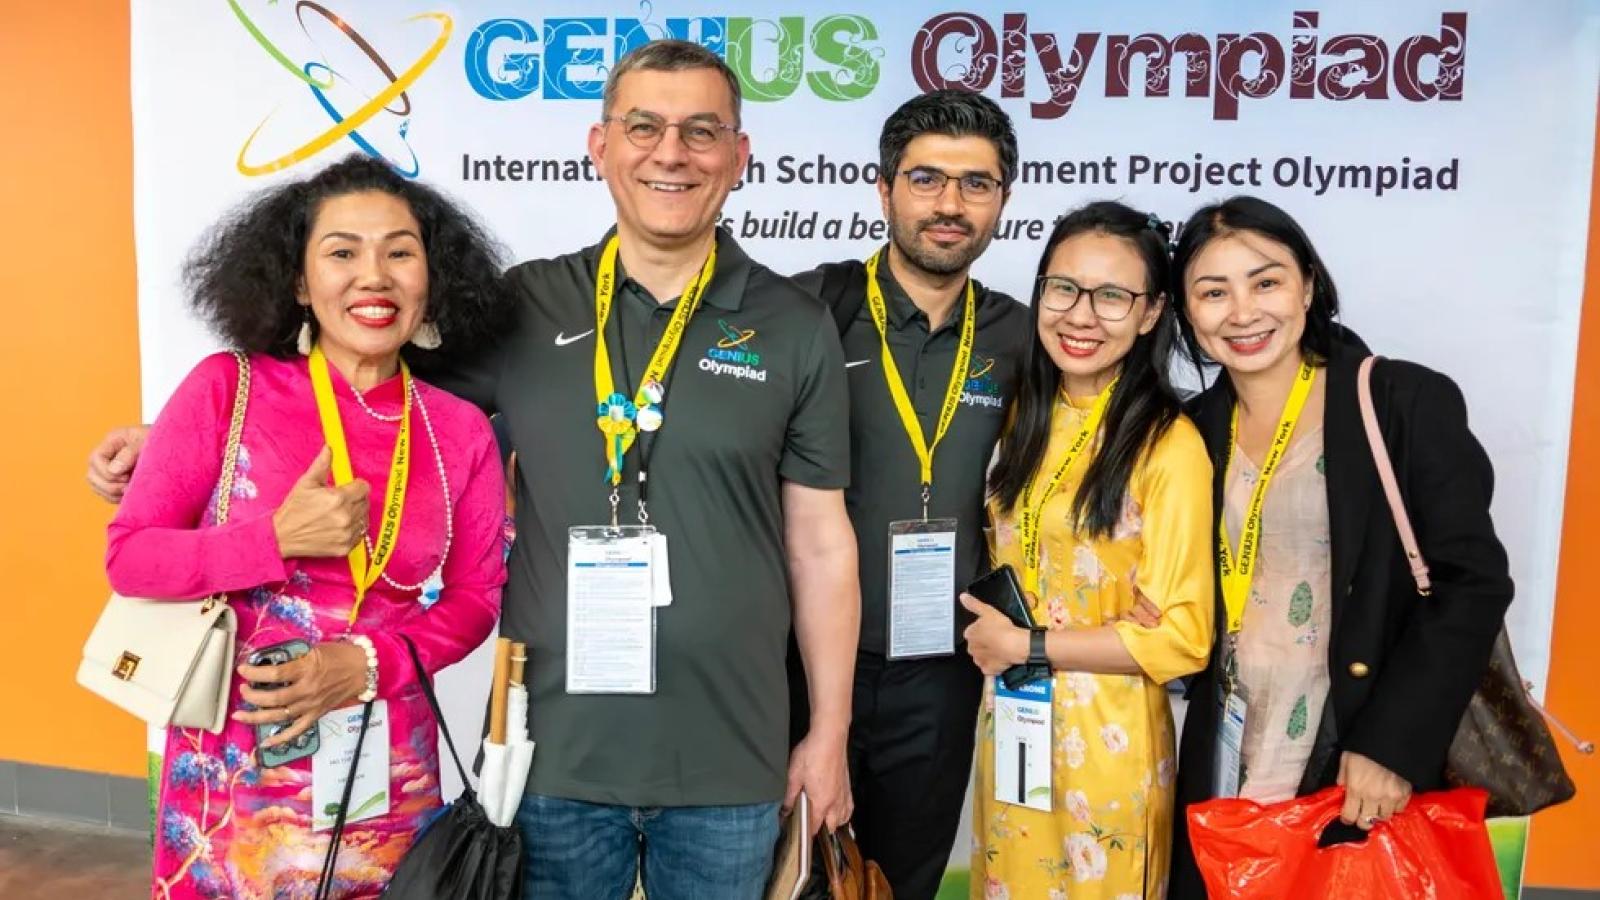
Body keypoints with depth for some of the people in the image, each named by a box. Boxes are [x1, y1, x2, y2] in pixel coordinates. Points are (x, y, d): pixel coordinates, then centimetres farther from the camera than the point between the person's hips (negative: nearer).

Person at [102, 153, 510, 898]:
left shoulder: (461, 431, -4)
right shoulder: (226, 389, -7)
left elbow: (473, 599, 1)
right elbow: (126, 555, -5)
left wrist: (369, 663, -15)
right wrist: (280, 540, -19)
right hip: (231, 775, -1)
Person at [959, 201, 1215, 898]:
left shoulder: (1168, 444, -18)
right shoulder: (1026, 416, 3)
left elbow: (1182, 636, -17)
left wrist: (1029, 645, -15)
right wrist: (986, 628, -1)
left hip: (1106, 740, -6)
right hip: (1009, 725, 6)